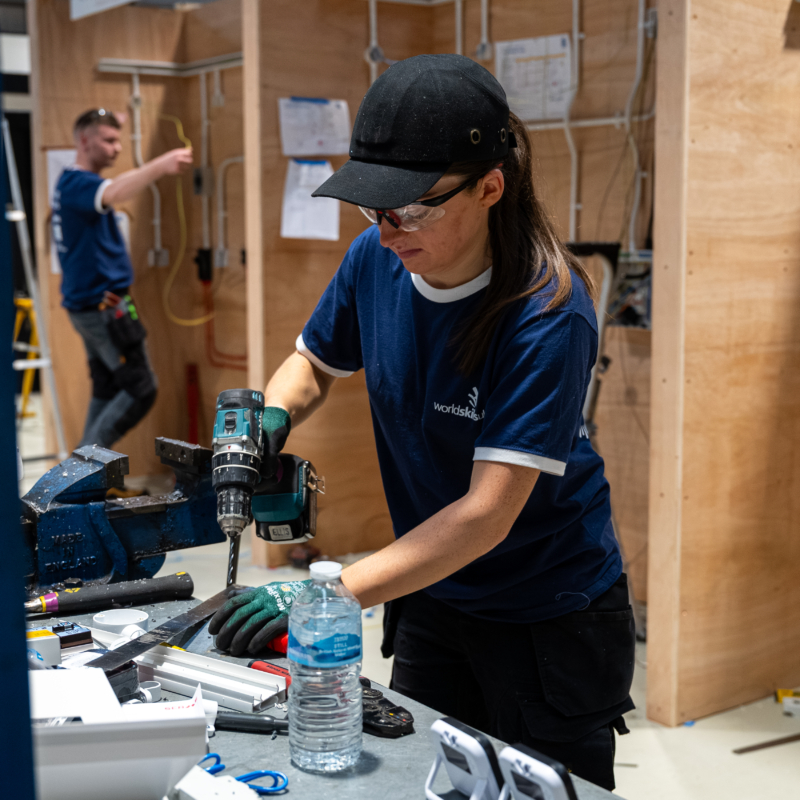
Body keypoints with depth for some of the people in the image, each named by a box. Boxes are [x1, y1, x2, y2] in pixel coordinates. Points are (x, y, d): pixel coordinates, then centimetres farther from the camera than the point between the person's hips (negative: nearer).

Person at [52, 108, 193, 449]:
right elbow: (112, 194, -38)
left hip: (91, 305, 10)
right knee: (141, 389, -8)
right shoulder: (76, 183, -17)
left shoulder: (72, 183, 15)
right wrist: (160, 165, -52)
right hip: (102, 305, -10)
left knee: (107, 390, 14)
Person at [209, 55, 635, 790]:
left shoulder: (548, 315, -28)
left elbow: (487, 513, -30)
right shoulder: (377, 259, -10)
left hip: (551, 620, -5)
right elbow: (314, 363, 9)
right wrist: (273, 416, -14)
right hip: (432, 601, 5)